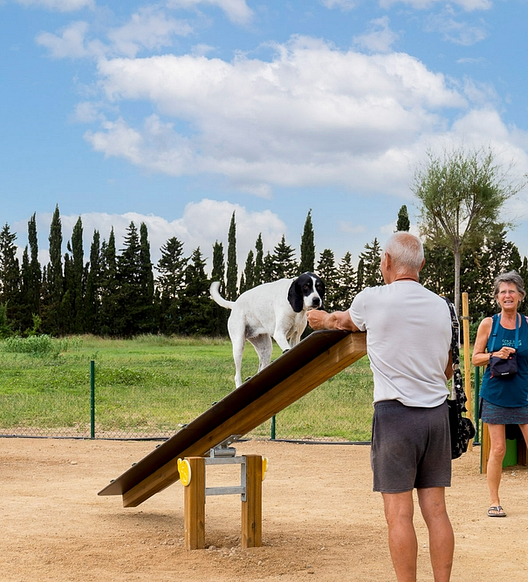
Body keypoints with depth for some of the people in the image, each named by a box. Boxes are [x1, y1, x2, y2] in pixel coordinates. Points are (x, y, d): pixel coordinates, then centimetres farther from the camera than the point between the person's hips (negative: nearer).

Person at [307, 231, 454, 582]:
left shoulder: (373, 300, -5)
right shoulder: (441, 307, 7)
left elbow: (343, 321, 19)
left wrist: (323, 320, 41)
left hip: (395, 412, -4)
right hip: (437, 411, 5)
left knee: (399, 514, -1)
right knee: (436, 510, 7)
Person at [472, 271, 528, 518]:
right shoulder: (488, 324, 0)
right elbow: (476, 358, 3)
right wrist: (495, 355, -13)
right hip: (495, 394, -1)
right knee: (497, 450, 1)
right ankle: (494, 502, 13)